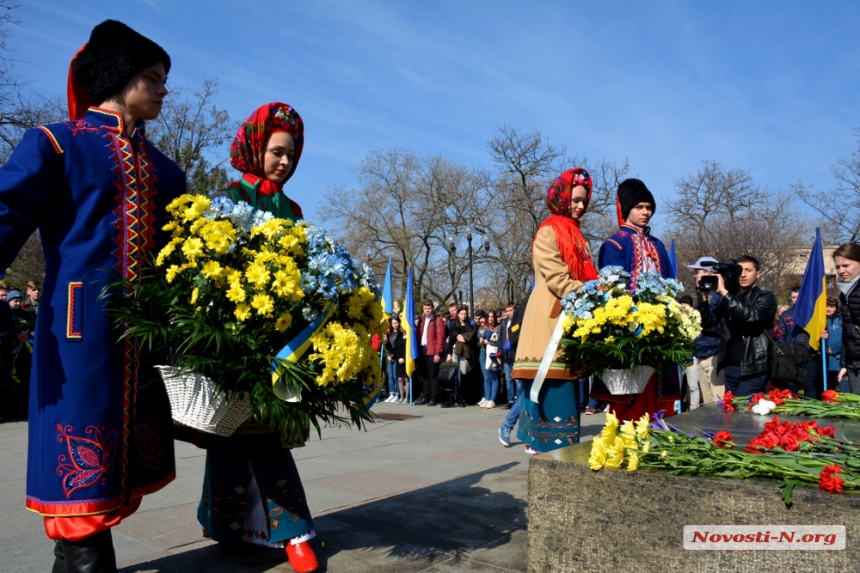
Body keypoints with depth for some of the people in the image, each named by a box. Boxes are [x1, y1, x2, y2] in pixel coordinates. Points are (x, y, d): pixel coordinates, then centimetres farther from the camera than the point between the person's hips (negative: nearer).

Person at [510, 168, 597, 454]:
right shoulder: (549, 231, -4)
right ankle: (548, 441, -4)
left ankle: (549, 439, 13)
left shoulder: (576, 235, 21)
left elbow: (584, 274, 15)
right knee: (551, 379, -9)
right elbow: (557, 279, -14)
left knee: (564, 379, 7)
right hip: (552, 314, -8)